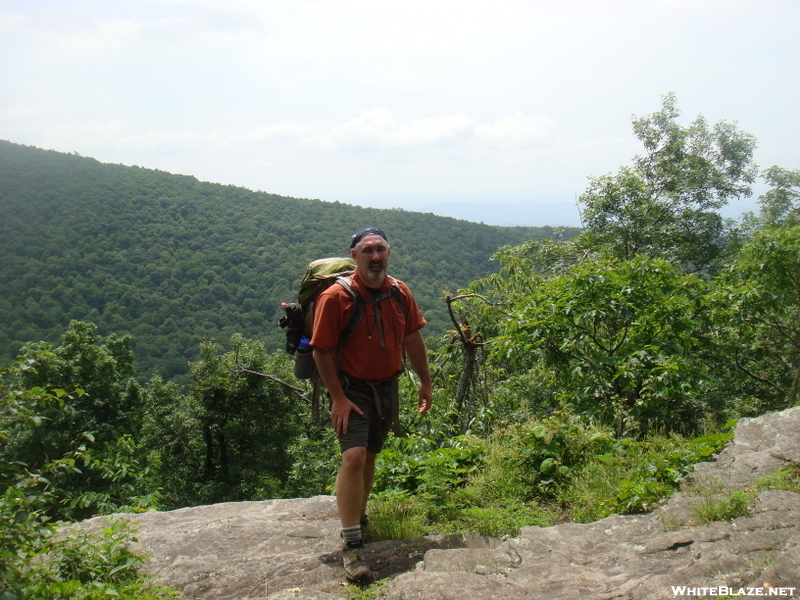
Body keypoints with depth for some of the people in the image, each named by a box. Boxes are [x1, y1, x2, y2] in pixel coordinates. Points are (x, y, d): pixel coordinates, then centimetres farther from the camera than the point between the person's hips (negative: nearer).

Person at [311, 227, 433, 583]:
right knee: (354, 456, -19)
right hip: (352, 389, -5)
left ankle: (358, 515, 41)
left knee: (370, 455, 18)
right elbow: (321, 351, -15)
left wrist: (425, 383, 12)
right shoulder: (336, 297, -18)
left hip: (387, 387, 5)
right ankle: (351, 544, -12)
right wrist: (338, 398, -19)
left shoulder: (400, 293, -2)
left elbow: (413, 339, 10)